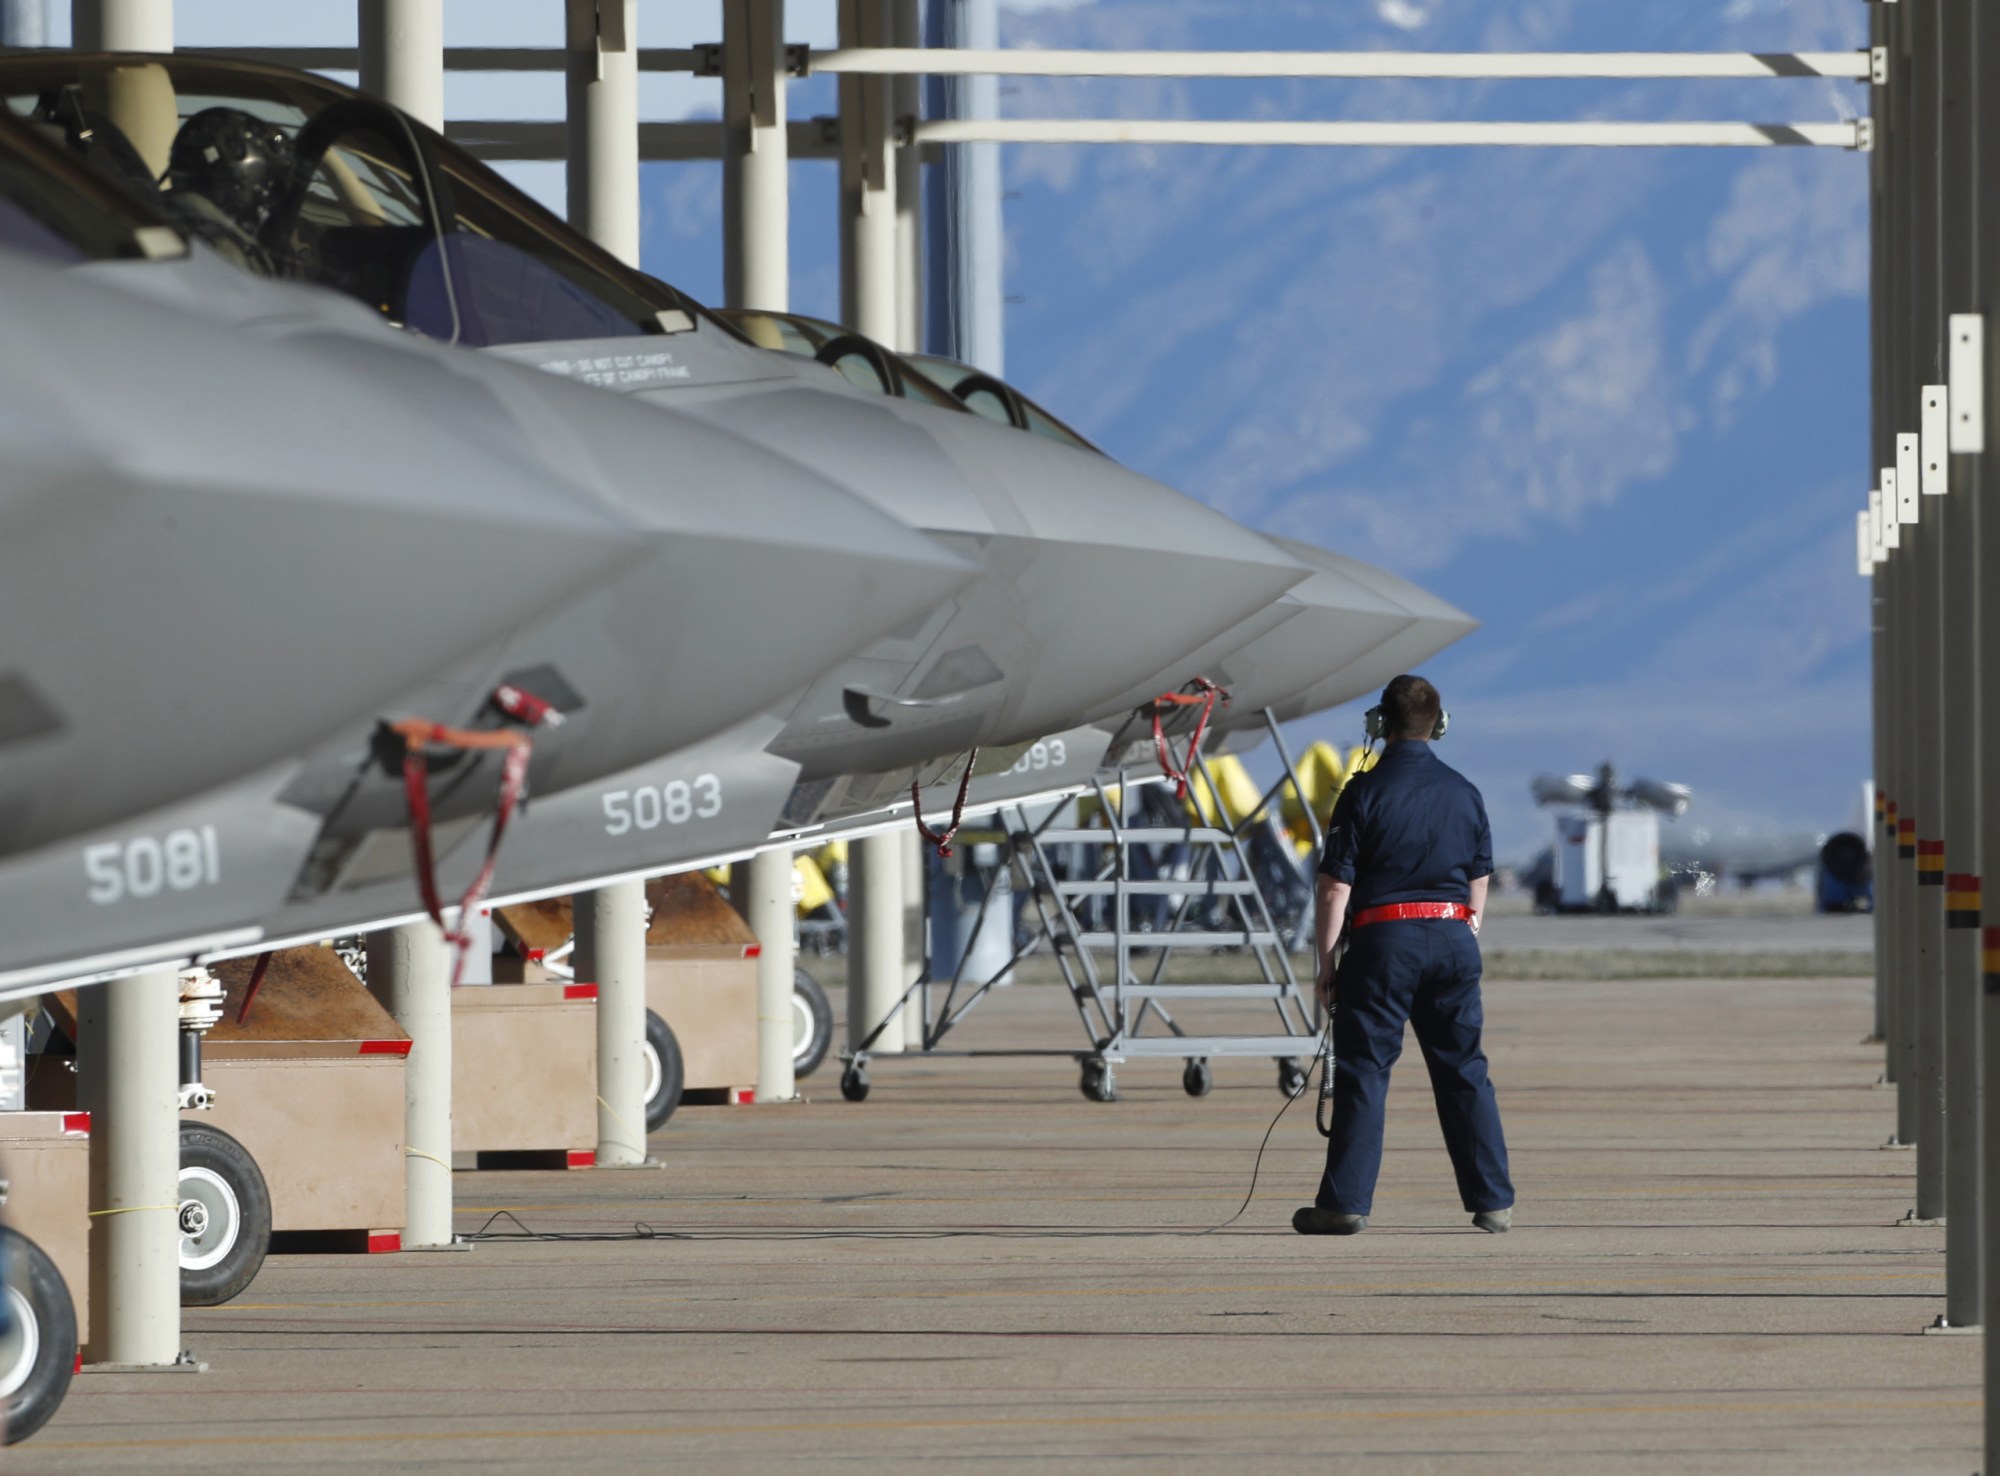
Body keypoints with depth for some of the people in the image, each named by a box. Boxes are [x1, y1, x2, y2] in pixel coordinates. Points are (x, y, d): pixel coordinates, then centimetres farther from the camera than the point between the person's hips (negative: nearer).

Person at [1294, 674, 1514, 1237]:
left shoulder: (1364, 793, -6)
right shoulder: (1464, 793, 8)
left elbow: (1335, 884, -8)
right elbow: (1480, 882, 13)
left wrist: (1326, 962, -2)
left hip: (1383, 938, -4)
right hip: (1454, 938, 4)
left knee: (1364, 1070, -1)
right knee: (1464, 1070, 9)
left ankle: (1346, 1202, -4)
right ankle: (1493, 1202, 9)